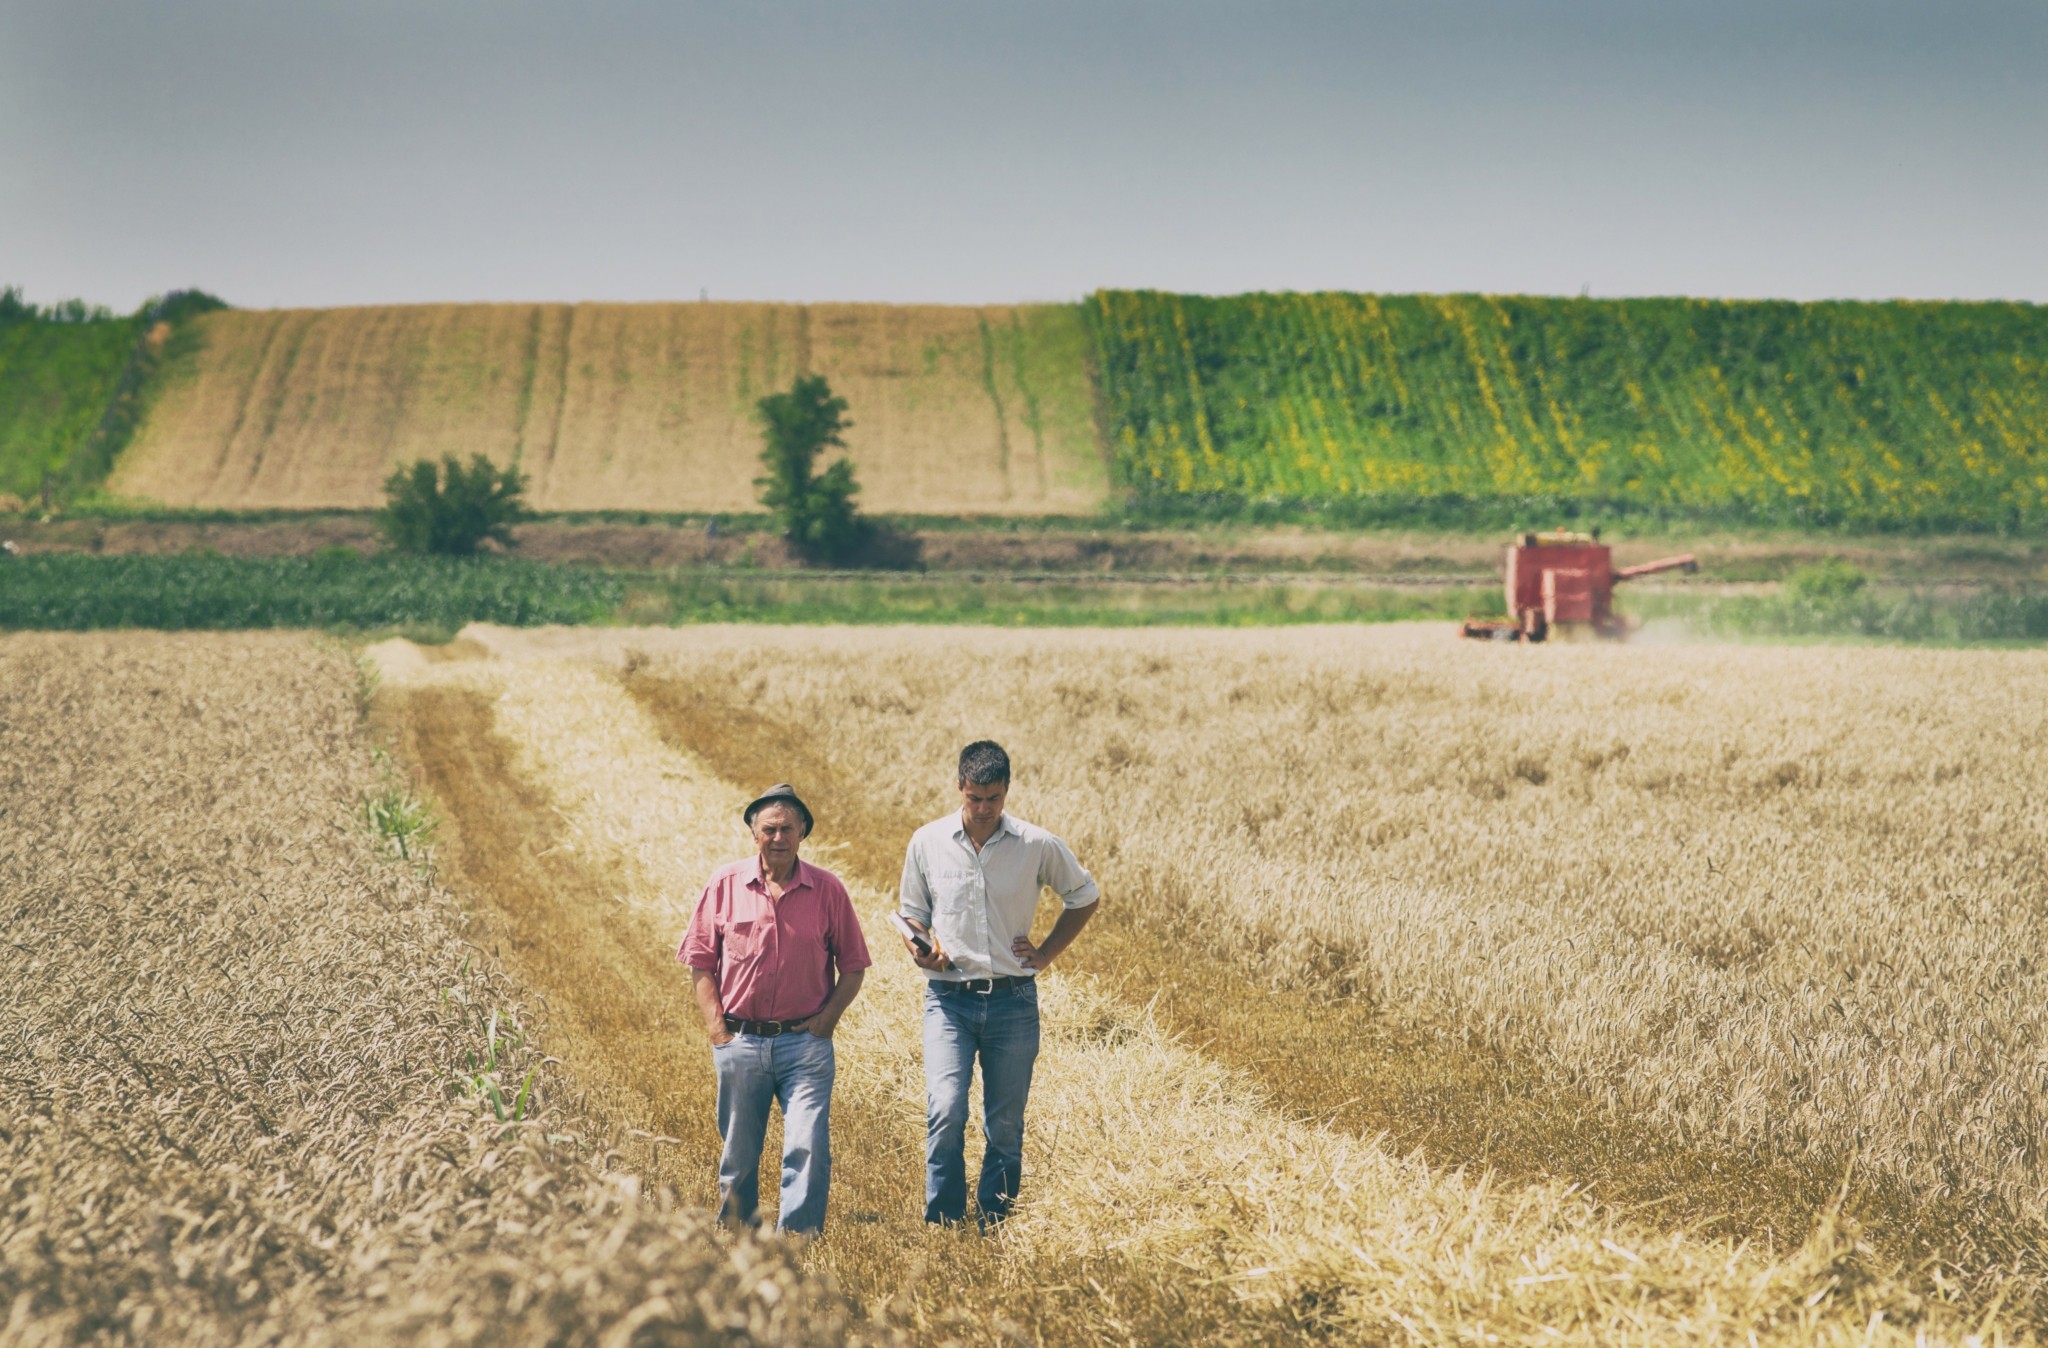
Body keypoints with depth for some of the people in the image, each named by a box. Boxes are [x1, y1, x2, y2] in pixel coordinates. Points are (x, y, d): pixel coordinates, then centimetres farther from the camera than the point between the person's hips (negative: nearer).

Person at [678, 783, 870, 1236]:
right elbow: (700, 959, 7)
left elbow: (853, 965, 6)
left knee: (808, 1148, -11)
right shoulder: (726, 884, 3)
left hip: (805, 1043, -1)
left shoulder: (827, 889, 1)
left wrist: (827, 1019, -4)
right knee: (738, 1152, 11)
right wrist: (715, 1024, -1)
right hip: (739, 1041, 1)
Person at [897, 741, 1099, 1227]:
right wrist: (920, 948, -10)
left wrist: (1046, 954, 7)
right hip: (948, 999, -1)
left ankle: (992, 1232, 19)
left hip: (1013, 1001, 1)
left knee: (1005, 1127, 6)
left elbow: (1085, 898, 15)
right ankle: (942, 1228, -8)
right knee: (945, 1112, -17)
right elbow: (912, 913, 12)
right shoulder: (927, 843, 0)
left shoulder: (1038, 846, -1)